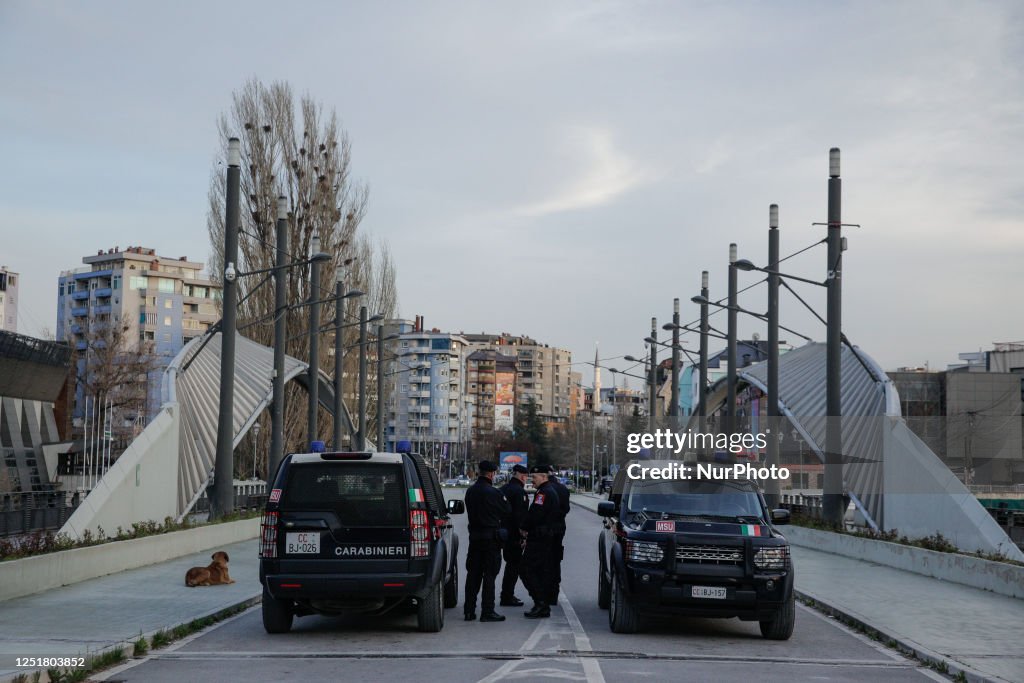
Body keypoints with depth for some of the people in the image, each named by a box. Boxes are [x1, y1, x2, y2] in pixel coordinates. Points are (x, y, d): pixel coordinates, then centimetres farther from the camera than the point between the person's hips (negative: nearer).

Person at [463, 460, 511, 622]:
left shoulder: (470, 491, 6)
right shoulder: (493, 493, -15)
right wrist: (504, 500, 11)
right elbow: (506, 512, -6)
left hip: (474, 536, 6)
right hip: (491, 537, -6)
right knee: (489, 575, -1)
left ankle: (469, 610, 14)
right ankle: (487, 611, -1)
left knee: (473, 575, 11)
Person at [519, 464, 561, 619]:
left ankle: (540, 603, -13)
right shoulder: (552, 491, 18)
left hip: (538, 538, -10)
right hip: (548, 537, 10)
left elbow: (535, 514, -24)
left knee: (527, 570, -9)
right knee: (543, 571, 11)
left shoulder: (544, 493, -15)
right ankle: (544, 607, 14)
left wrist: (524, 528, -7)